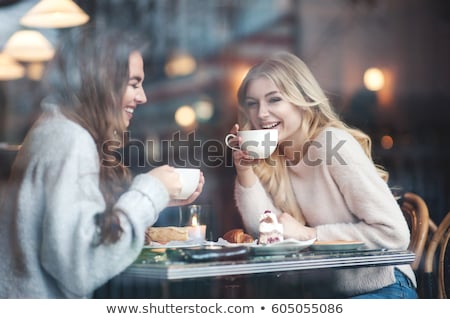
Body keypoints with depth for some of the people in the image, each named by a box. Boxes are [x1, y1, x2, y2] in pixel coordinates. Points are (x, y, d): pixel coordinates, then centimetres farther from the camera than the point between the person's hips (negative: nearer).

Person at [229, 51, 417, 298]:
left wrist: (309, 234, -18)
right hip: (327, 290, 6)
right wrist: (245, 171, -15)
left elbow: (395, 233, -22)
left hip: (381, 288, -6)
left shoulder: (334, 145, -18)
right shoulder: (270, 158, 3)